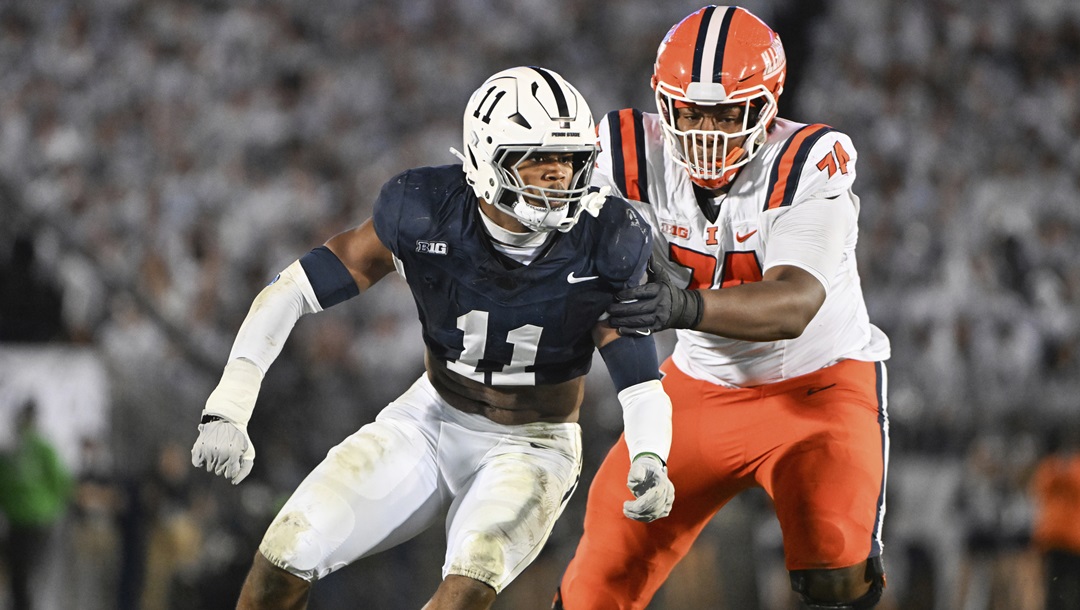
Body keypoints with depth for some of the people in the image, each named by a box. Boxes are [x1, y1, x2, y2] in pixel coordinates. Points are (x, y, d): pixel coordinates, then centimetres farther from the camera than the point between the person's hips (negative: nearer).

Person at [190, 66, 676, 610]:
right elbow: (290, 293, -13)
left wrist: (649, 462, -38)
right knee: (290, 548, -14)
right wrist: (226, 412, -20)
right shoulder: (426, 213, -19)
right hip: (431, 422, 2)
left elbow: (641, 381, -15)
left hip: (529, 449, -2)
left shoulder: (602, 247, -19)